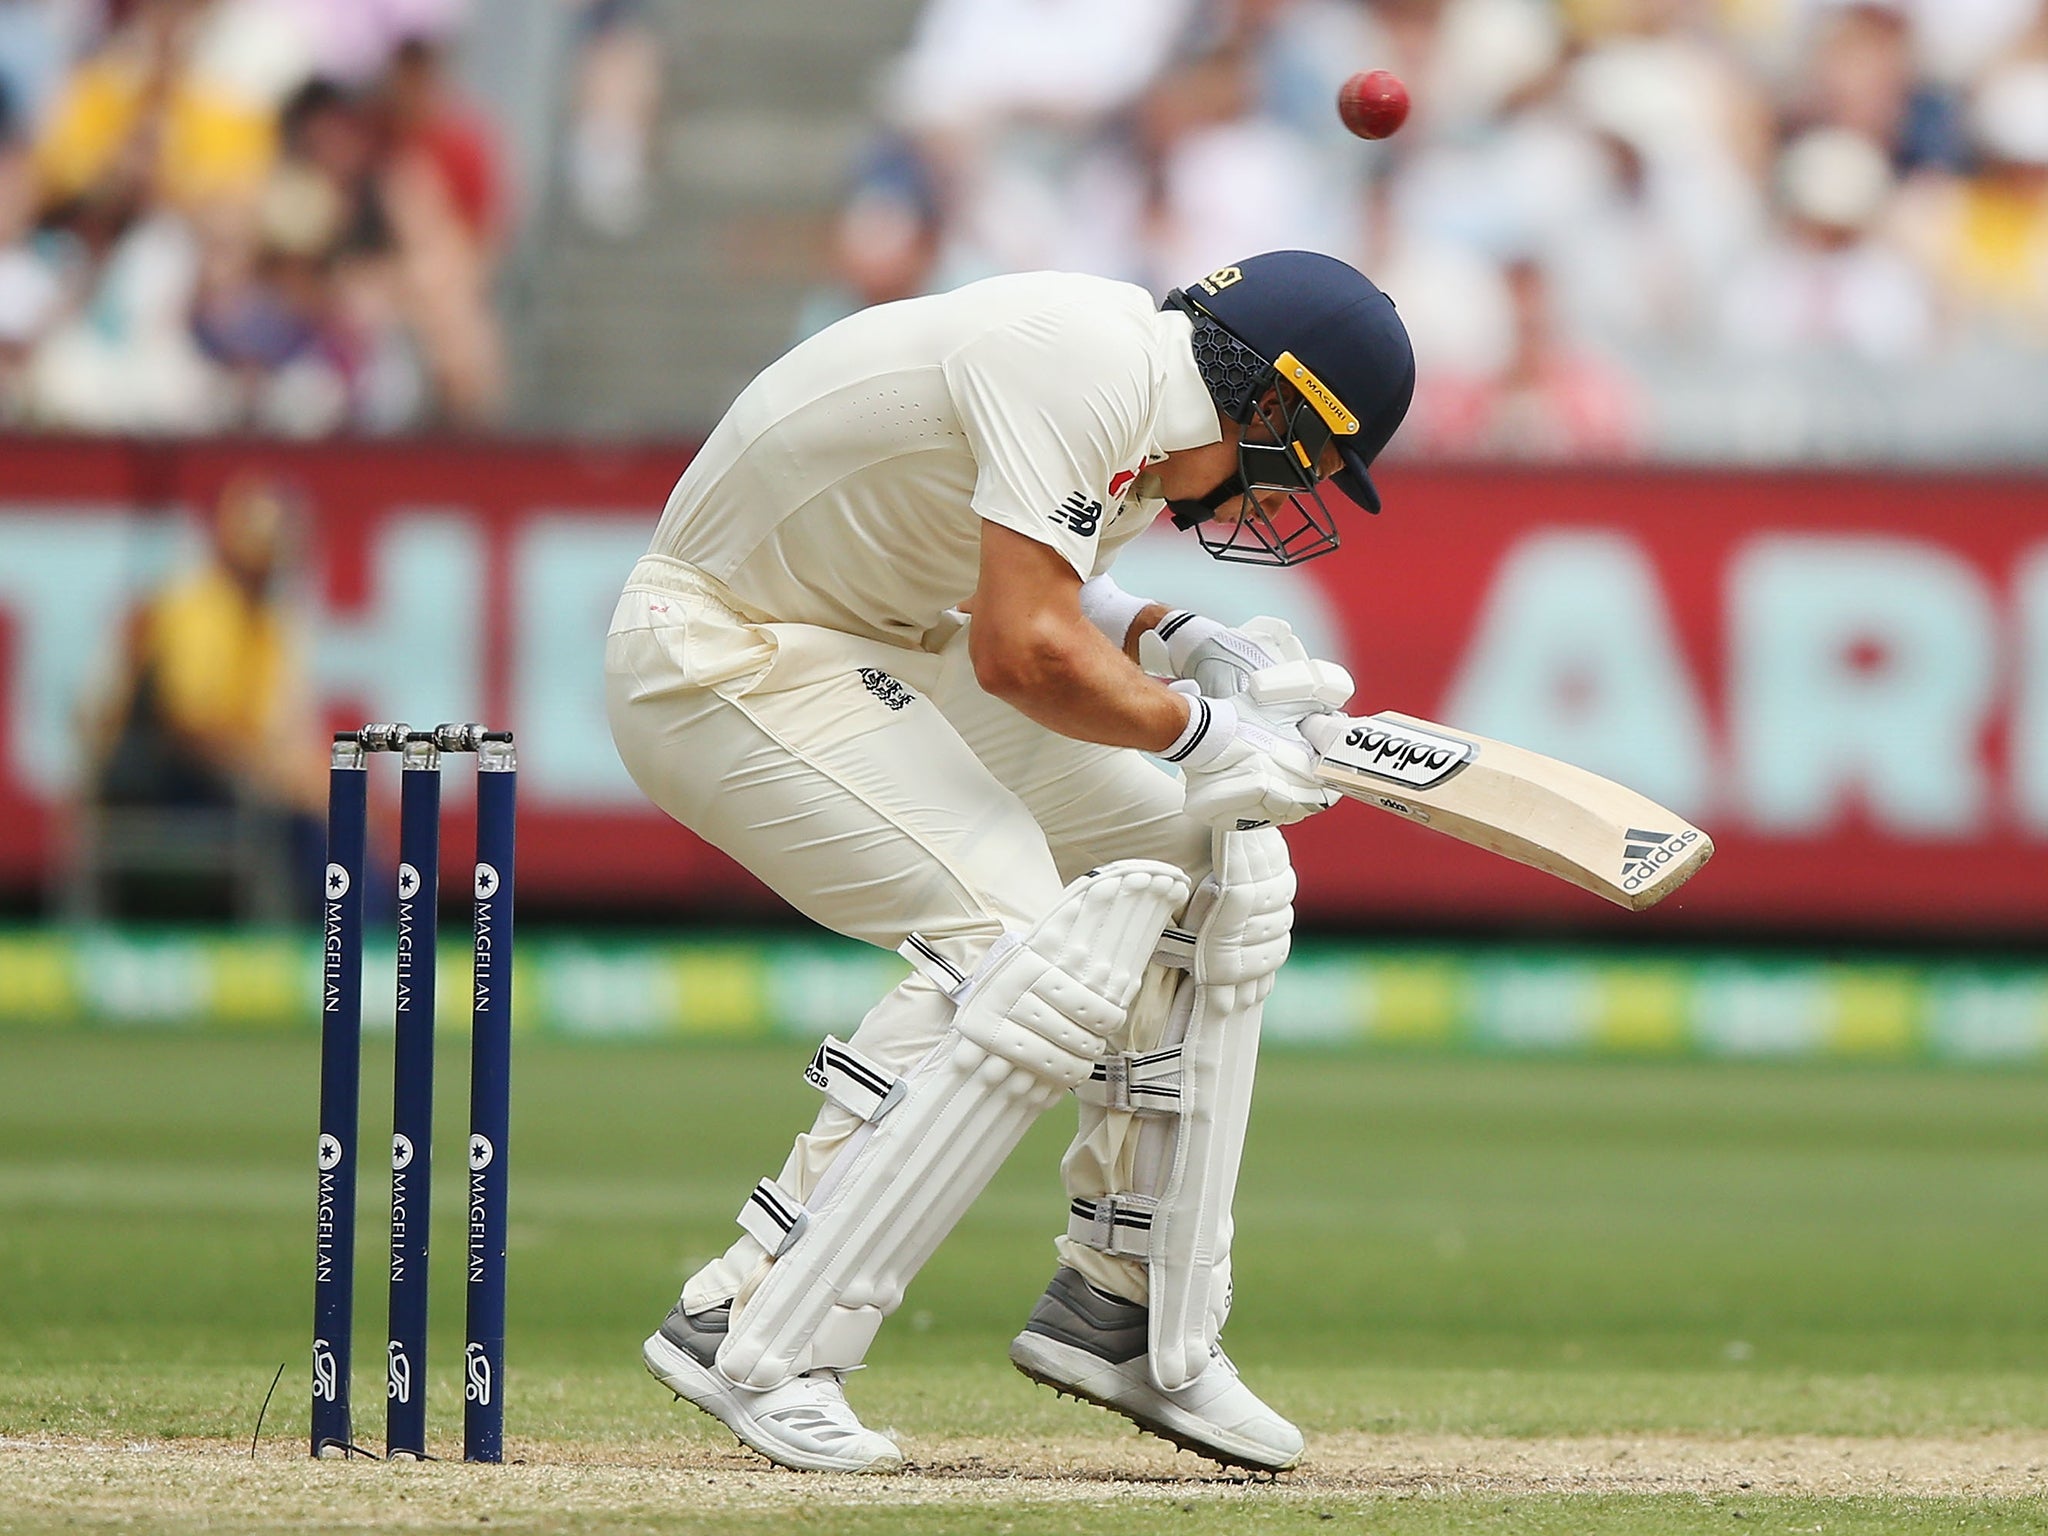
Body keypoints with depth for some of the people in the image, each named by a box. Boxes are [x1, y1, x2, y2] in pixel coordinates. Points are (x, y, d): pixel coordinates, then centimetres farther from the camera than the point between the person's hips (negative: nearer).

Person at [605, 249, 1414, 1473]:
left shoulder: (1145, 387, 4)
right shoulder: (1087, 366, -26)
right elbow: (1026, 654, -30)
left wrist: (1192, 649, 2)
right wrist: (1202, 731, -15)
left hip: (884, 646, 11)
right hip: (727, 663, -11)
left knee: (1220, 869, 9)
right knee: (1033, 953, -24)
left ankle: (1120, 1313, 14)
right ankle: (752, 1337, -21)